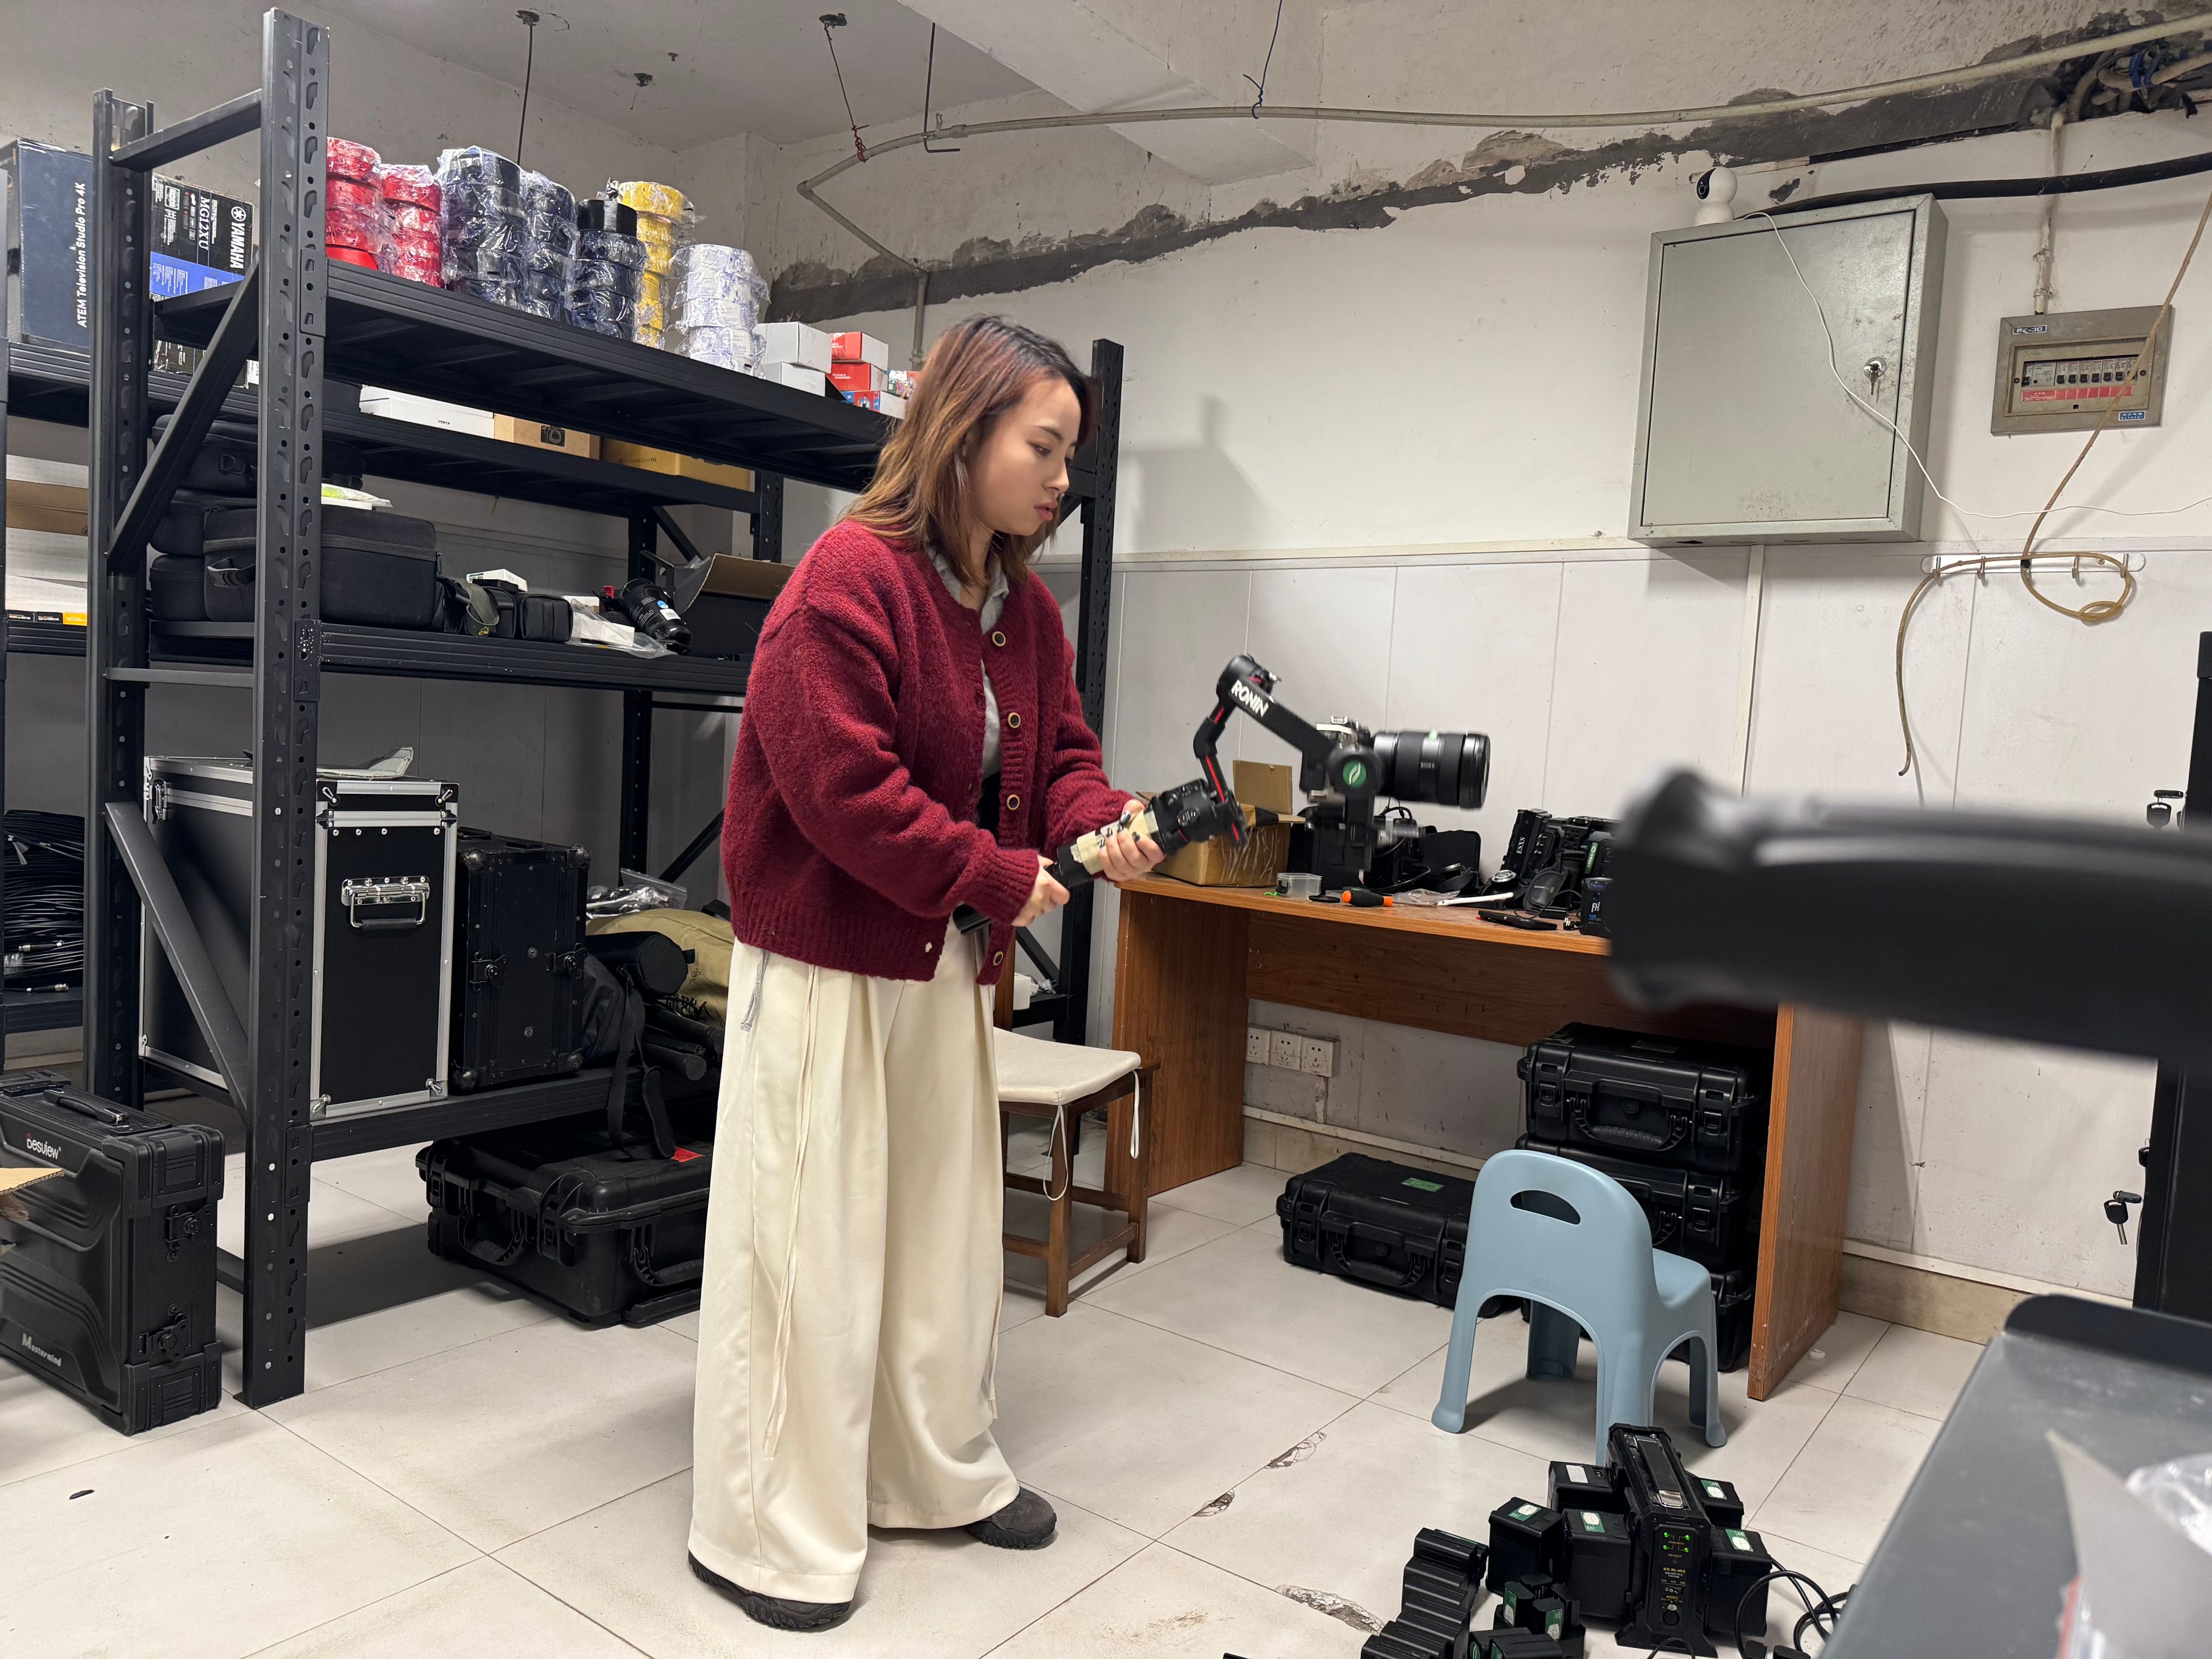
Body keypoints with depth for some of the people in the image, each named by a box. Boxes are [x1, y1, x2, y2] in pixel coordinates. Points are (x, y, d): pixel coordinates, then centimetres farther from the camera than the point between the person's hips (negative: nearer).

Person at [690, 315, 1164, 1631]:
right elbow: (844, 786, -24)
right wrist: (999, 879, -19)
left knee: (950, 1222, 18)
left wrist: (1105, 825, -11)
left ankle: (945, 1473, 38)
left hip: (948, 964, 8)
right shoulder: (850, 578, -18)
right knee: (810, 1238, 2)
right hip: (826, 964, -8)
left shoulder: (1030, 608, 9)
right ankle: (771, 1534, 21)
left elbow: (1060, 755, 11)